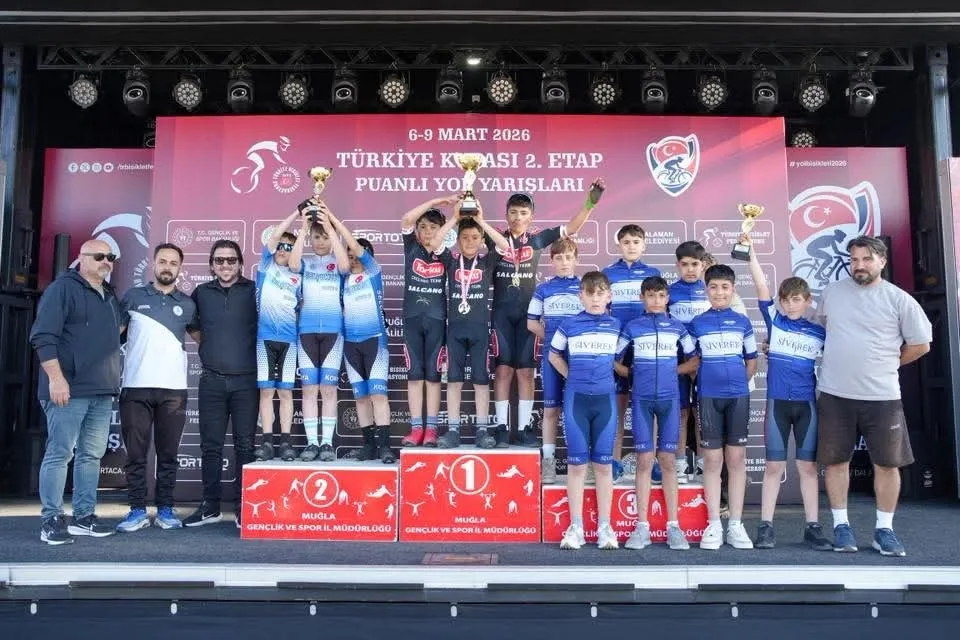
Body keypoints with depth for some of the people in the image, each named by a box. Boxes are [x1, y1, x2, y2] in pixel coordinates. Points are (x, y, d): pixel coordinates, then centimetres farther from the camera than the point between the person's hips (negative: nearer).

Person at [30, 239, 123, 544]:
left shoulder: (111, 296, 18)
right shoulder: (63, 288, -4)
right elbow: (43, 336, -12)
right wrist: (56, 378, -19)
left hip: (102, 391, 7)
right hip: (69, 389, -7)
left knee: (92, 455, 9)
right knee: (59, 454, -3)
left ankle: (84, 516, 16)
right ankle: (52, 520, 4)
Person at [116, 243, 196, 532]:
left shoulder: (187, 304, 10)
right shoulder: (133, 297, 7)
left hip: (174, 389, 1)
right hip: (136, 387, -1)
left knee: (168, 453, 6)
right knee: (135, 453, 2)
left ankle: (165, 509, 14)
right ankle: (137, 510, 11)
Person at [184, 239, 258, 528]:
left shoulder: (253, 291, 1)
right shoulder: (202, 293, 10)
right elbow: (189, 323, 26)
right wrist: (206, 342, 14)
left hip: (246, 381, -2)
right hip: (212, 381, 3)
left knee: (245, 445, 2)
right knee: (210, 445, 6)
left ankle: (244, 507, 9)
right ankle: (211, 506, 16)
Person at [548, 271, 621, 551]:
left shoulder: (616, 326, 4)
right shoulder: (569, 325, 1)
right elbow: (554, 355, 13)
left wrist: (606, 377, 8)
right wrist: (573, 376, 6)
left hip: (605, 399, 1)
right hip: (576, 398, -1)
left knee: (603, 464, 5)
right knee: (577, 463, 3)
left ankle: (604, 526, 14)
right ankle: (575, 526, 10)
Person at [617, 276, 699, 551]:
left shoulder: (678, 327, 8)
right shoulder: (632, 327, 6)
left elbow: (694, 361, 14)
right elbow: (615, 362, 11)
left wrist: (673, 371, 4)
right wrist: (635, 373, 2)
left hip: (669, 398, 1)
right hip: (642, 399, -1)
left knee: (668, 460, 3)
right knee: (644, 460, -1)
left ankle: (673, 526, 9)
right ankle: (642, 527, 5)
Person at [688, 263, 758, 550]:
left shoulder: (743, 322, 7)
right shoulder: (697, 323, 4)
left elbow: (751, 361, 13)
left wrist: (738, 382, 5)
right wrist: (703, 381, -1)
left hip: (738, 396, 1)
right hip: (708, 397, -1)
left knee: (736, 457, 4)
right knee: (712, 459, 2)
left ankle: (736, 524, 12)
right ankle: (714, 524, 10)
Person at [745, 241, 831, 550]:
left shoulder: (820, 332, 4)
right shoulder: (774, 321, 2)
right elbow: (762, 287, -6)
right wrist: (750, 252, -13)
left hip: (807, 403, 1)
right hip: (777, 401, -1)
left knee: (808, 465, 7)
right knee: (774, 466, 3)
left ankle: (813, 527, 16)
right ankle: (766, 526, 10)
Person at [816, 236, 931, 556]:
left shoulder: (899, 299, -2)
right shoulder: (832, 292, 5)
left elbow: (920, 343, 5)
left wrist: (887, 363, 9)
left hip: (882, 396, -1)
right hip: (835, 394, 1)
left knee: (887, 463, 5)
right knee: (835, 459, 6)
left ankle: (884, 529, 19)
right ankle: (841, 525, 18)